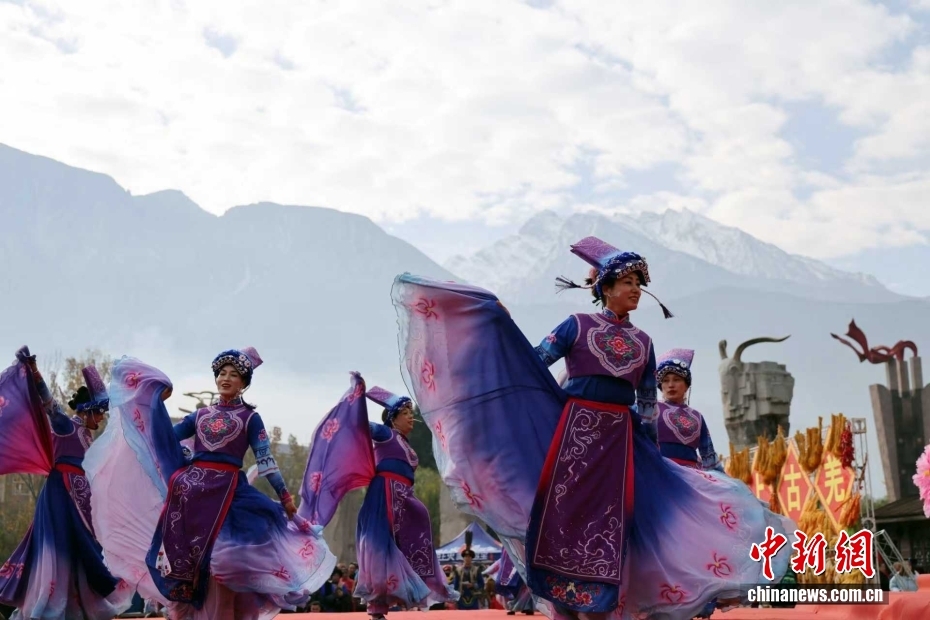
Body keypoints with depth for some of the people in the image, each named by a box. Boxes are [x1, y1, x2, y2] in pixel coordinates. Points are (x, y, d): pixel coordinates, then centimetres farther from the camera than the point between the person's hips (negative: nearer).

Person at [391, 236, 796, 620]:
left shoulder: (641, 341, 13)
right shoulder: (577, 325, 3)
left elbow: (648, 401, 16)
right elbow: (533, 363, -3)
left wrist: (651, 451, 12)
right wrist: (502, 321, -13)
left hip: (618, 437, 3)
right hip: (576, 429, -3)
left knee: (608, 518, 1)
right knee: (567, 511, -3)